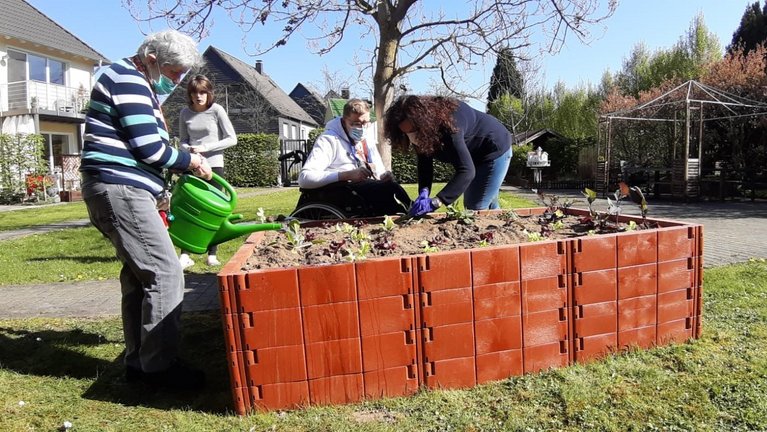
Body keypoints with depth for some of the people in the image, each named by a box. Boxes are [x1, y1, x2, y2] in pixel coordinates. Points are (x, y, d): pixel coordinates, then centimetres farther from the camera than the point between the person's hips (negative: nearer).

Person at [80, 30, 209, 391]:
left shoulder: (137, 80, 21)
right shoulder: (128, 80, -12)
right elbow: (149, 148, -18)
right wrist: (191, 162, -3)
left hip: (121, 189, 11)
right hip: (119, 189, -11)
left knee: (140, 272, 12)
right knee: (165, 272, -12)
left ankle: (138, 360, 19)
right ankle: (159, 365, -4)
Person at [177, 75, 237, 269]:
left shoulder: (216, 110, -5)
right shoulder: (185, 113, 4)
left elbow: (232, 139, -8)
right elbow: (183, 140, 14)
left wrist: (205, 147, -15)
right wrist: (189, 149, -10)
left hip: (213, 165, -2)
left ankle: (212, 254, 10)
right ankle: (185, 255, 1)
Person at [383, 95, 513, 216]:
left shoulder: (448, 125, -41)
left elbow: (466, 170, -47)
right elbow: (424, 163, -14)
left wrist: (435, 202, -55)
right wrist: (424, 191, -33)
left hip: (495, 150, -8)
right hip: (474, 156, 8)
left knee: (475, 209, -9)